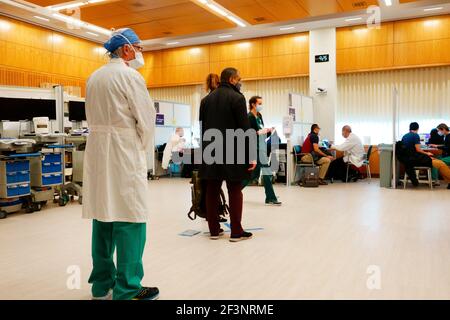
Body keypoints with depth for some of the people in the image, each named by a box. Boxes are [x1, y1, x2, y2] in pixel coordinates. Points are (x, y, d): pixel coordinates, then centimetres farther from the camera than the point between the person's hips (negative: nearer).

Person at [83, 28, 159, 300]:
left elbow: (94, 118, 17)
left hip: (98, 154, 8)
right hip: (124, 154, -8)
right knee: (129, 219, -4)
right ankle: (127, 290, 2)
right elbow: (146, 119, -11)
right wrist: (143, 150, 5)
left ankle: (102, 284, 22)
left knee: (103, 217, 12)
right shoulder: (130, 76, -8)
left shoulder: (94, 77, 16)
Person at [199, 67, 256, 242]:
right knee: (235, 191, 2)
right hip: (232, 152, -5)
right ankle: (236, 231, 5)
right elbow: (245, 128, -11)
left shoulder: (206, 99, 12)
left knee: (212, 191, 8)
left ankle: (214, 230, 14)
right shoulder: (237, 97, -6)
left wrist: (206, 149, 16)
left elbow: (202, 127, 13)